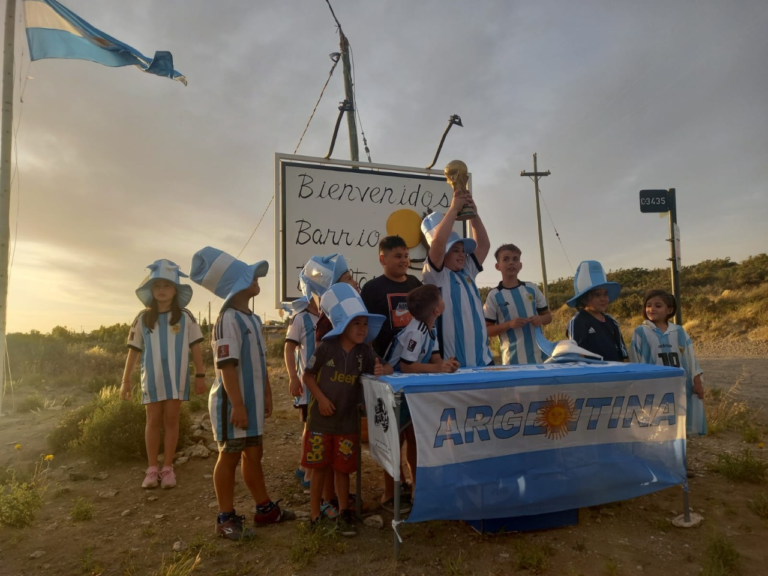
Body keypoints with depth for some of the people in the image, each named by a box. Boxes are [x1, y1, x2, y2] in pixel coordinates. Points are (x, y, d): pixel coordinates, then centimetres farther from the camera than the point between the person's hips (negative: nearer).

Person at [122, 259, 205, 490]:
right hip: (152, 378, 1)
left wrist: (200, 376, -2)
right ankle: (152, 469, 19)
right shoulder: (143, 318, 0)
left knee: (171, 421, 6)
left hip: (177, 378, -1)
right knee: (153, 421, 7)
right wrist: (126, 379, 4)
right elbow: (134, 350, 4)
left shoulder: (185, 317, -3)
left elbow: (195, 348, 0)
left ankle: (168, 468, 17)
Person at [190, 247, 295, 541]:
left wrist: (266, 395, 17)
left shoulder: (253, 319, 11)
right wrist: (238, 405, -25)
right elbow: (227, 366, -23)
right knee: (230, 457, 4)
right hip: (233, 403, -9)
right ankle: (226, 518, 18)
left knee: (254, 454, 17)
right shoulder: (228, 319, -18)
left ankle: (264, 508, 30)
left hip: (253, 400, 9)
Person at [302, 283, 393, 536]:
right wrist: (321, 398, -14)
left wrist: (382, 370, -20)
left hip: (348, 420, 3)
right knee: (319, 467, 9)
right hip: (321, 418, -2)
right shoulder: (326, 348, -10)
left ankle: (343, 513, 26)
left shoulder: (364, 351, -1)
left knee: (342, 468, 12)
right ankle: (315, 514, 25)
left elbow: (387, 367, 4)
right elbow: (308, 375, -4)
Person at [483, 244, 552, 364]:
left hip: (539, 356, 4)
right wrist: (509, 324, -17)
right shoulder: (494, 295, -3)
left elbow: (548, 316, 16)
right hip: (513, 359, -3)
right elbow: (486, 330, -2)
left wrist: (540, 319, -7)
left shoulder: (532, 288, 6)